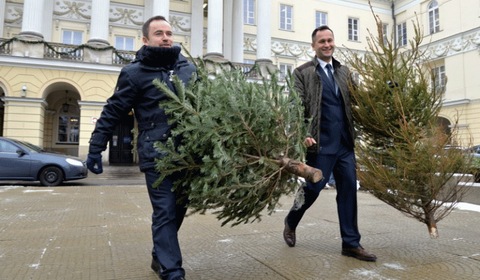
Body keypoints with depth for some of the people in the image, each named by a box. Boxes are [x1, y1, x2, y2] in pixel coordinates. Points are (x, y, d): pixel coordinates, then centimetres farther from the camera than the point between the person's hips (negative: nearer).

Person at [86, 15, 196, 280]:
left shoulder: (187, 67, 12)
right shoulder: (135, 72, -1)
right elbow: (112, 112, 0)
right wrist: (95, 148, -2)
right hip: (157, 155, -5)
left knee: (178, 209, 13)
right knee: (165, 212, -4)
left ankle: (161, 257, 34)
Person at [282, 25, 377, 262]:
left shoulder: (344, 71, 17)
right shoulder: (302, 72, 1)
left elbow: (353, 103, 16)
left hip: (345, 143, 5)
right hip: (321, 143, -5)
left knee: (348, 190, 6)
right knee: (313, 187, 1)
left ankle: (351, 243, 16)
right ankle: (290, 223, 28)